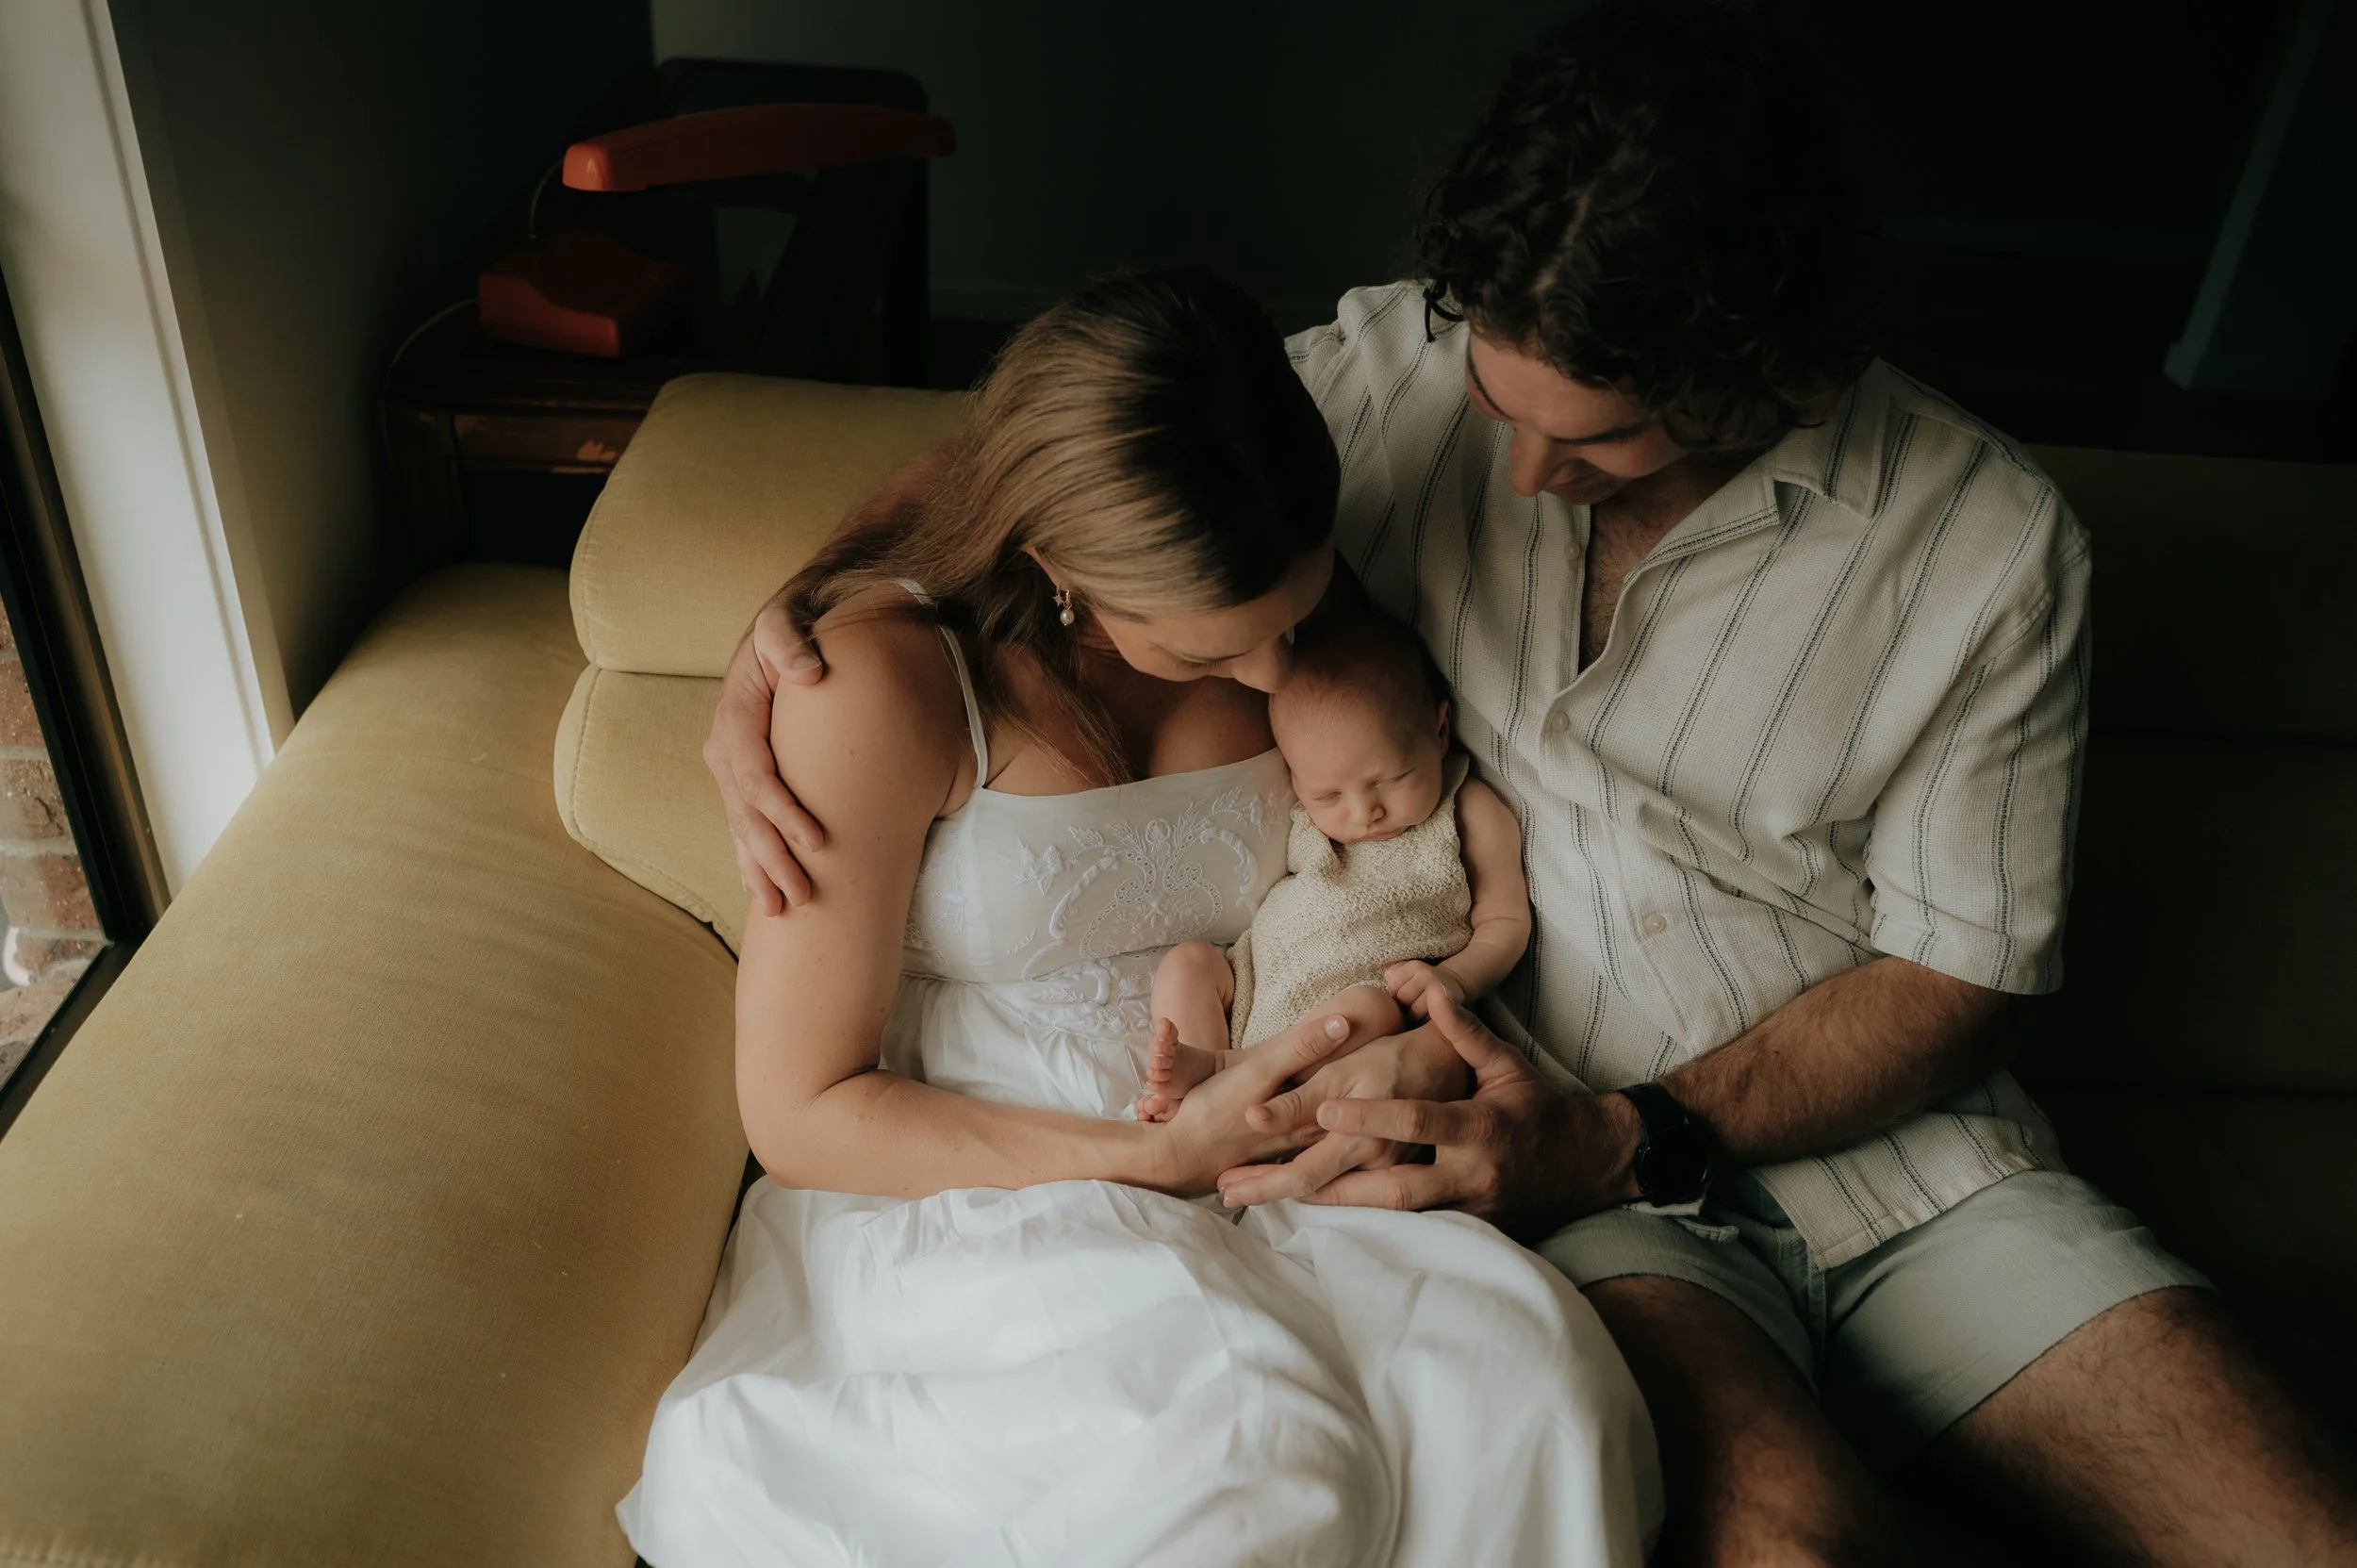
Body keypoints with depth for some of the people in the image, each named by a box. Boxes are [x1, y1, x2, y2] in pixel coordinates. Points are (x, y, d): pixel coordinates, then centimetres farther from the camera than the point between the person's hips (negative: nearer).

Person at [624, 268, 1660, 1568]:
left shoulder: (1270, 625, 3)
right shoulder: (884, 679, -14)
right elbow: (801, 1111, -10)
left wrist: (1429, 1024, -7)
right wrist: (1163, 1156, -18)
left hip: (1245, 1178, 5)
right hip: (962, 1206, -4)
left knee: (1520, 1342, -26)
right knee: (1266, 1458, -33)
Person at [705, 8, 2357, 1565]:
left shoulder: (1989, 541, -8)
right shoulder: (1404, 372, -6)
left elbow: (1961, 978, -2)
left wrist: (1625, 1140, -15)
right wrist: (786, 618, -15)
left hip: (1903, 1151, 3)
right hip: (1548, 1159, -2)